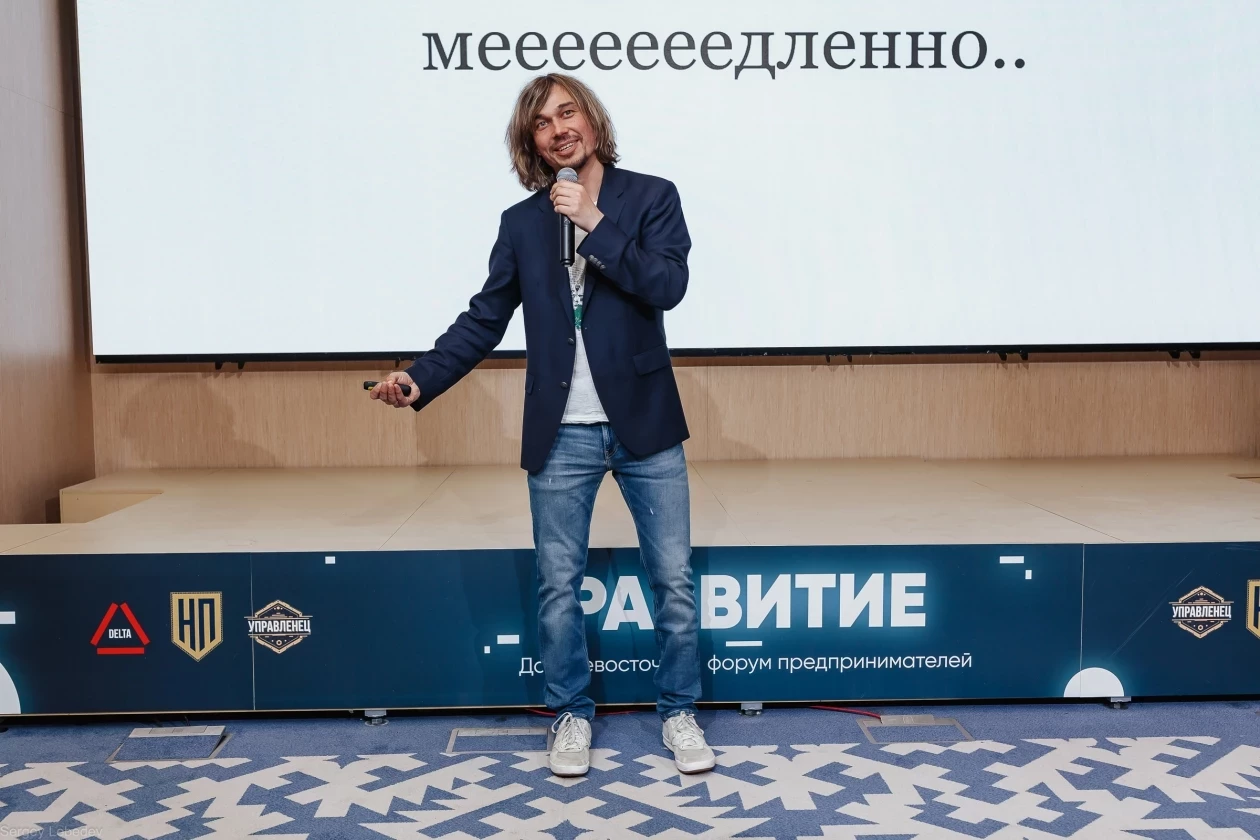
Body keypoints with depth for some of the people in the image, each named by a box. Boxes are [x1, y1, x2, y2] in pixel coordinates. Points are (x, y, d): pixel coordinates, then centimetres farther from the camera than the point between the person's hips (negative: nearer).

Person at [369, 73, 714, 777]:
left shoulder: (651, 196, 1)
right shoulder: (521, 222, 8)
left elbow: (668, 285, -14)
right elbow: (485, 319, 6)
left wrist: (595, 223, -16)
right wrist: (421, 380, -5)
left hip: (645, 426, -1)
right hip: (563, 435, 2)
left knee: (674, 579, 7)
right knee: (559, 586, 9)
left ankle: (680, 712, 25)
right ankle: (573, 714, 27)